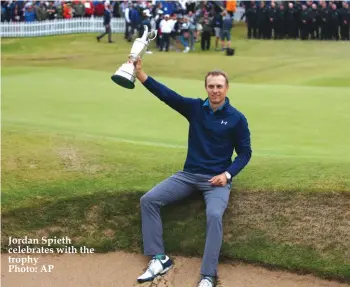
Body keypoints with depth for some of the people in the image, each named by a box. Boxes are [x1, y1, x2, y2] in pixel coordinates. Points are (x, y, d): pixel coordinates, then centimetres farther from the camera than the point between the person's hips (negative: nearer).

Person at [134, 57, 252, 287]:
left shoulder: (237, 118, -3)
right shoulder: (195, 108, 3)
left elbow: (245, 152, 3)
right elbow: (166, 94, -8)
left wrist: (228, 174, -14)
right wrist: (140, 73, -20)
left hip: (217, 179, -4)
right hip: (189, 175, 4)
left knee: (214, 215, -33)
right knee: (149, 200, -13)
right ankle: (160, 259, -11)